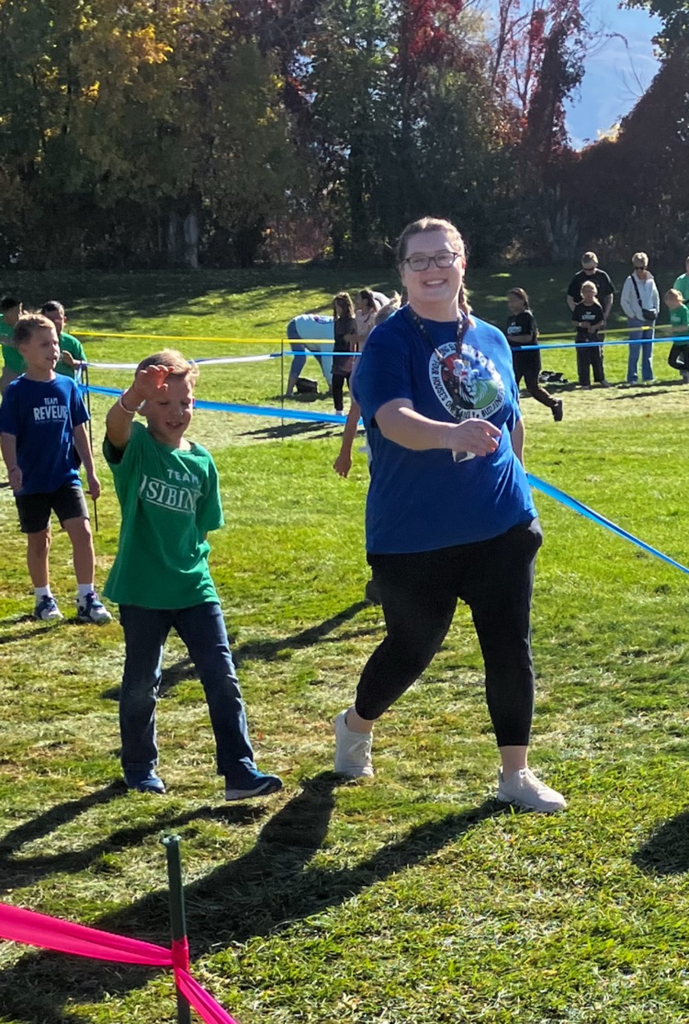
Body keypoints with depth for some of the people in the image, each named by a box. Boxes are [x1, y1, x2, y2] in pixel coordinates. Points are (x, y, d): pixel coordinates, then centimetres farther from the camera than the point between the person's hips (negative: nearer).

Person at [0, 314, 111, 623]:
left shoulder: (67, 386, 1)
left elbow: (79, 430, 8)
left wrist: (91, 472, 9)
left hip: (66, 477, 2)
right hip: (32, 482, -2)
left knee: (82, 532, -9)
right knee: (38, 541, 11)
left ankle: (87, 598, 1)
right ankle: (43, 598, 28)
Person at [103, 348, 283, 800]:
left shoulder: (201, 460, 4)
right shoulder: (135, 446, -8)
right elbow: (115, 425, -34)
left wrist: (191, 559, 2)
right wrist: (134, 394, -54)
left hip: (194, 588, 3)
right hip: (142, 590, -3)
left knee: (222, 677, -3)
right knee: (141, 684, 9)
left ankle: (240, 771, 1)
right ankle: (140, 767, 29)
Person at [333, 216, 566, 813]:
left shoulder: (492, 340, 5)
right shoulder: (390, 342, -12)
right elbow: (394, 419, -30)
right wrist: (452, 435, -48)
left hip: (502, 527, 4)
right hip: (415, 535, -4)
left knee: (511, 648, 5)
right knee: (411, 648, 10)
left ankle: (516, 774, 20)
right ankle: (355, 727, 40)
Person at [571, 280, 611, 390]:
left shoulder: (597, 307, 0)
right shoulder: (579, 307, -1)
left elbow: (602, 321, 1)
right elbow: (574, 321, 3)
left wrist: (595, 327, -17)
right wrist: (581, 324, -17)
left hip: (595, 335, 1)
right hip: (582, 337, -1)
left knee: (597, 359, 9)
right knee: (583, 360, 0)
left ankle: (601, 379, 26)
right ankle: (585, 383, 7)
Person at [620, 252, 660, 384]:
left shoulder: (650, 281, 7)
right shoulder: (630, 281, -6)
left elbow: (656, 298, 21)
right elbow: (623, 301, -5)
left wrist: (656, 311, 9)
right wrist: (632, 315, -9)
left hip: (650, 320, 5)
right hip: (636, 321, -5)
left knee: (648, 350, 6)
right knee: (635, 350, -6)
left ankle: (647, 376, 12)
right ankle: (632, 377, -2)